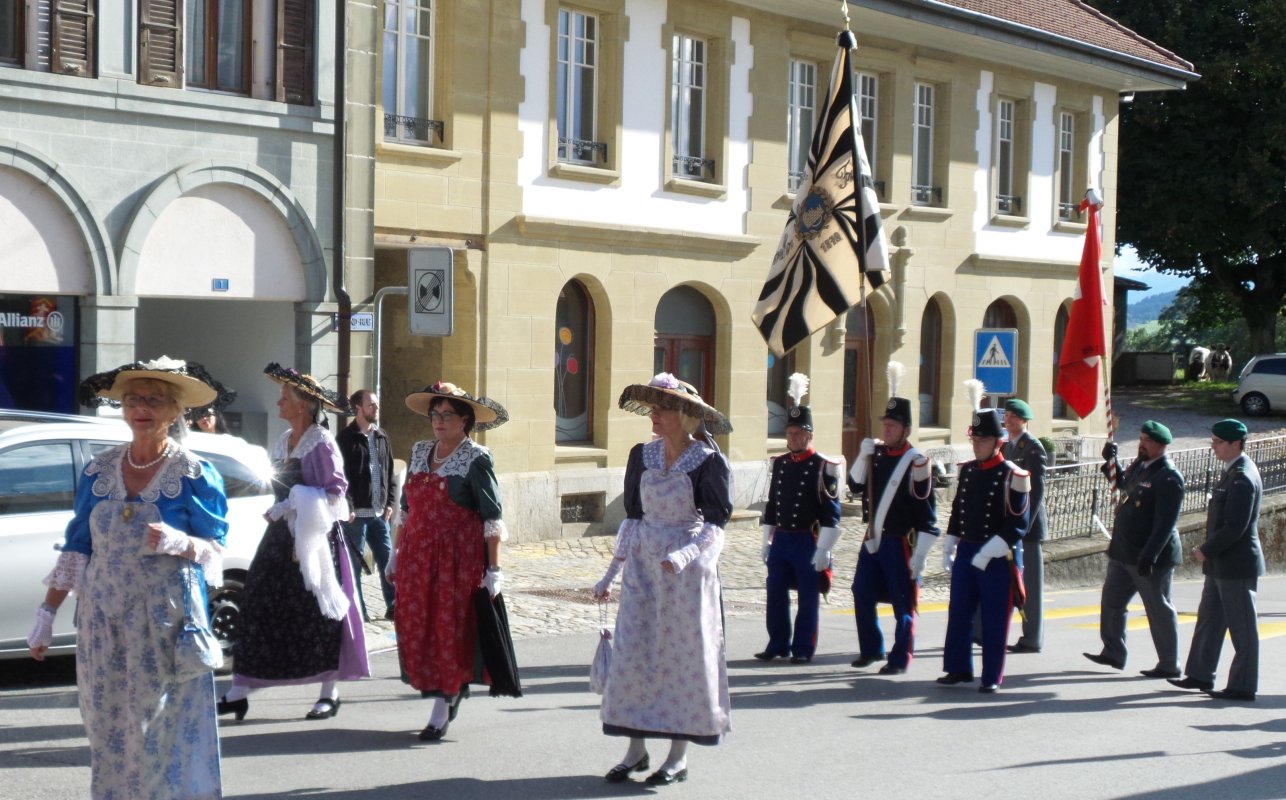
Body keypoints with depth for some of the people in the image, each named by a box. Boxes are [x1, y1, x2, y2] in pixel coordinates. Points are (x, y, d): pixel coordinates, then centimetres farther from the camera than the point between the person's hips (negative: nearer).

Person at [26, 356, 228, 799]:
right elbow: (76, 549, 11)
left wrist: (178, 543, -23)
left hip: (164, 622, -4)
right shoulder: (99, 471, 8)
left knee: (159, 734, -6)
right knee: (107, 730, 5)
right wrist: (47, 614, 8)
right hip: (102, 620, 4)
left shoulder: (194, 474, -3)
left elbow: (215, 549, -2)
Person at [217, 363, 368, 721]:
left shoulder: (321, 443, -11)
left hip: (313, 538, -8)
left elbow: (335, 491, -17)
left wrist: (291, 506, -17)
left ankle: (329, 694, 9)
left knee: (318, 614, -2)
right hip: (281, 536, 8)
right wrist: (279, 511, 5)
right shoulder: (283, 441, 13)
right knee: (258, 609, 2)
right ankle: (238, 693, 4)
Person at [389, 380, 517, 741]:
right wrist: (396, 555, 17)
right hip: (417, 555, 6)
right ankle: (453, 689, 26)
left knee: (449, 627, -4)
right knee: (414, 626, 5)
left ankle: (441, 710, 4)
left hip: (458, 557, -6)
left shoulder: (476, 458, -6)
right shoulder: (420, 452, 12)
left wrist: (494, 569, -13)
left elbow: (492, 518, -9)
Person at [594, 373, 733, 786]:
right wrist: (611, 573, 9)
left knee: (684, 657, 1)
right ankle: (636, 750, 11)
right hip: (644, 568, 5)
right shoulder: (642, 456, 5)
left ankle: (679, 758, 9)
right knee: (632, 655, 2)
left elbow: (715, 525, -12)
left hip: (689, 568, -5)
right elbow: (632, 518, 11)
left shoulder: (709, 462, -10)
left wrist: (684, 555, -29)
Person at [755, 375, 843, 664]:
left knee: (808, 597, 2)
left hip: (808, 542, -5)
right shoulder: (780, 464, 10)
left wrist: (823, 550, -14)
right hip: (781, 540, 6)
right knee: (776, 594, 7)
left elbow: (831, 512, -10)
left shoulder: (823, 467, -8)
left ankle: (803, 648, 10)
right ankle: (778, 644, 18)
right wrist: (767, 541, 14)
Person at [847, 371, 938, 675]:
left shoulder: (917, 464, -10)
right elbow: (856, 487, 1)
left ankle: (900, 659, 10)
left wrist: (919, 555, -13)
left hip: (900, 543, -6)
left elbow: (927, 515, -10)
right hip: (873, 540, 6)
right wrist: (863, 456, -11)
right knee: (862, 596, 9)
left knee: (903, 604, 1)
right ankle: (872, 649, 24)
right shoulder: (876, 454, 7)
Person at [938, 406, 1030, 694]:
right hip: (966, 552, 6)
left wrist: (988, 552, -18)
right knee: (958, 614, 9)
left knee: (995, 620, 1)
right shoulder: (967, 471, 9)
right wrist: (948, 548, 11)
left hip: (999, 557, -6)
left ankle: (992, 677, 9)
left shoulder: (1012, 476, -10)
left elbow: (1017, 525, -13)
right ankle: (959, 669, 21)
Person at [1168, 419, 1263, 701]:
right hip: (1221, 564, 10)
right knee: (1209, 619, 16)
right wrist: (1208, 550, 11)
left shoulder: (1243, 478, -20)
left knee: (1242, 627, -1)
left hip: (1236, 565, -10)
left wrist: (1206, 551, -14)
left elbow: (1235, 527, -24)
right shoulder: (1233, 472, 12)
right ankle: (1200, 675, 26)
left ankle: (1243, 686, 5)